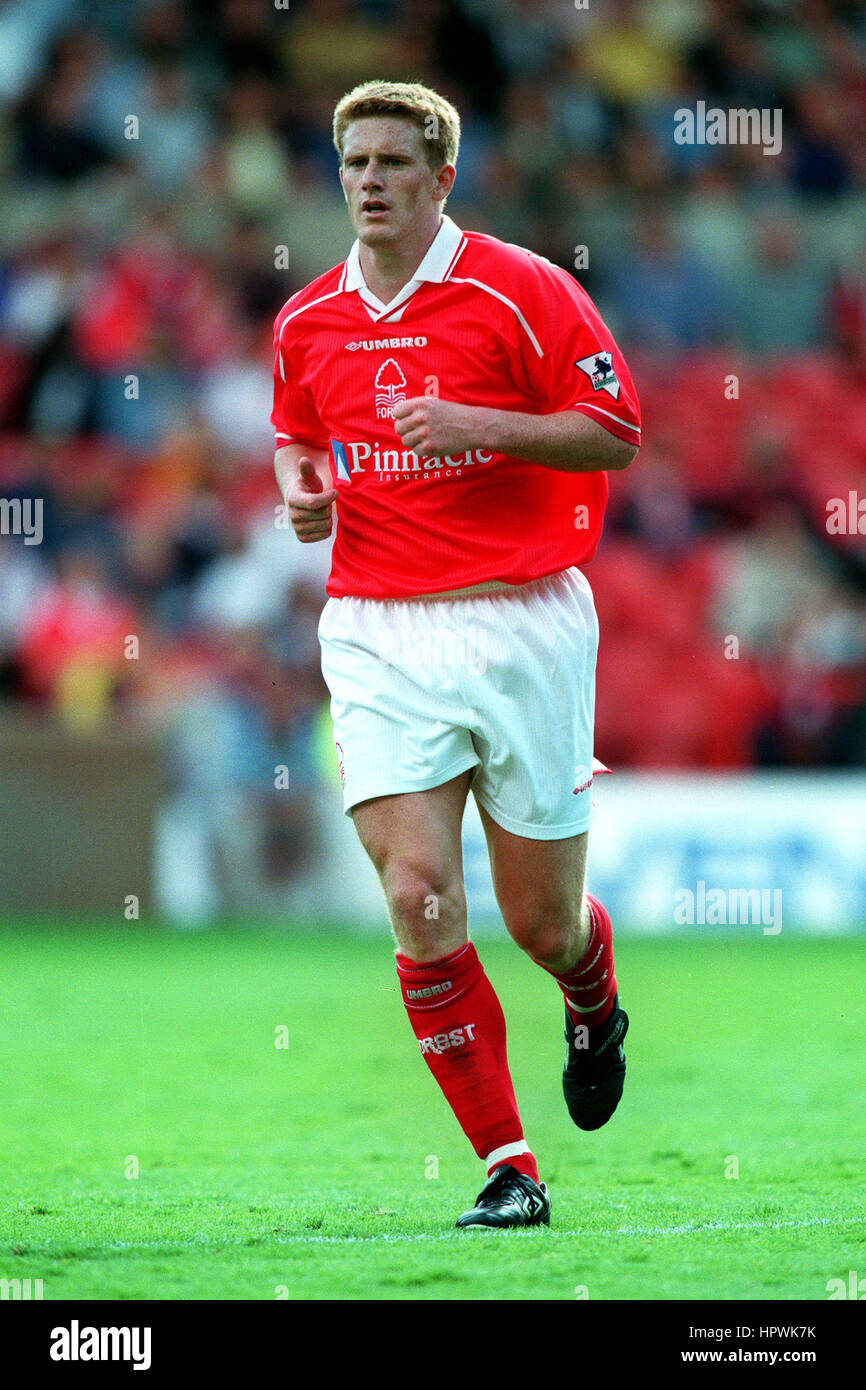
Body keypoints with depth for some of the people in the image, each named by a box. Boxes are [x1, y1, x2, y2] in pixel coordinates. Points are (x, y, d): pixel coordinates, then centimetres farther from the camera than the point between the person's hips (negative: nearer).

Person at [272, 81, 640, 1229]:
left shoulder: (521, 291, -6)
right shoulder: (306, 323, 9)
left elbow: (615, 432, -7)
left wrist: (474, 424, -19)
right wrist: (300, 488, 1)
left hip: (521, 620, -3)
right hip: (377, 630, 3)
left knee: (542, 924, 3)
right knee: (417, 896, -13)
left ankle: (595, 1008, 43)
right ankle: (508, 1167, -6)